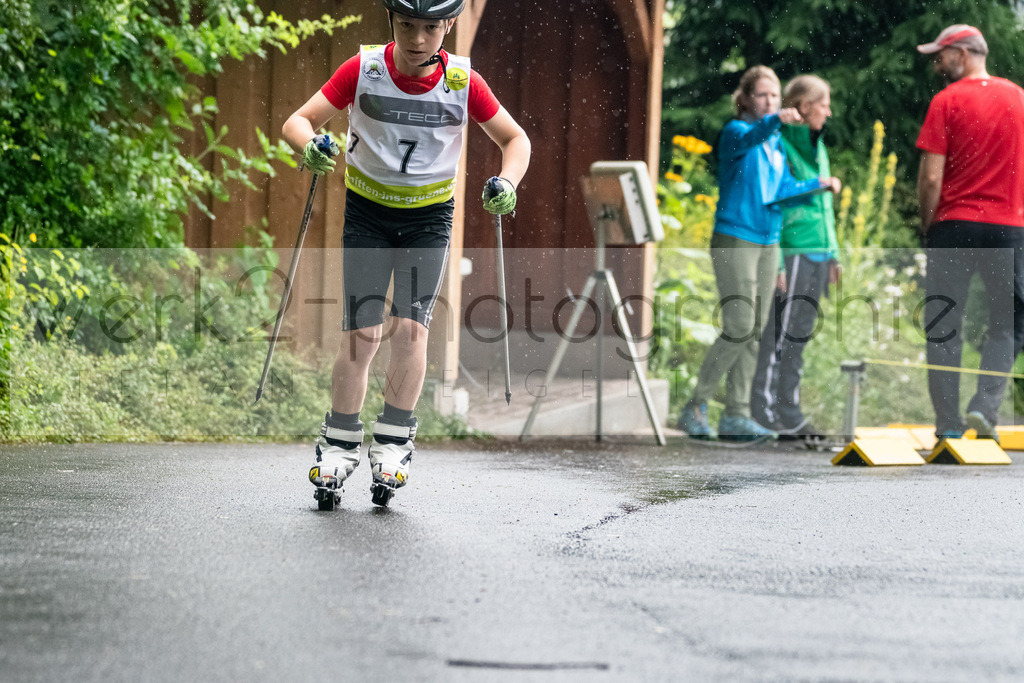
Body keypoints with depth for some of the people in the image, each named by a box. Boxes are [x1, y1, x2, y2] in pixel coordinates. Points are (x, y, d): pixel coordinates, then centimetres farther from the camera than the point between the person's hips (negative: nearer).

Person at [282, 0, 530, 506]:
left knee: (410, 327, -13)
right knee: (361, 334, -8)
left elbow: (515, 139, -1)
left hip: (429, 217, 0)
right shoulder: (364, 70, -15)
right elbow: (298, 122, -12)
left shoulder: (463, 81, -13)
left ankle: (393, 442, 4)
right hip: (367, 212, 0)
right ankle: (339, 446, 7)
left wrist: (507, 184, -21)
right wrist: (311, 147, -35)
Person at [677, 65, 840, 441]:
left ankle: (736, 416, 10)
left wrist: (819, 183, 12)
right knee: (739, 327, -14)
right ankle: (695, 407, -6)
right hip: (734, 240, -7)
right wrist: (775, 122, -50)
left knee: (755, 332, 6)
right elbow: (748, 139, -33)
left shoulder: (777, 142, 14)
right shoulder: (735, 132, -8)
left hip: (768, 243, 8)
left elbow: (784, 189, 10)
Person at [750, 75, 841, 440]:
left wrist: (833, 254, 19)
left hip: (818, 254, 9)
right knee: (780, 335, -7)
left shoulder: (816, 145, 18)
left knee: (798, 338, 10)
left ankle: (789, 415, 14)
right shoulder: (781, 144, -9)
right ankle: (763, 413, -4)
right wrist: (776, 262, -18)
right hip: (793, 253, -8)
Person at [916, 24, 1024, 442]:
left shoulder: (947, 101, -4)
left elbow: (931, 177, -8)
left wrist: (926, 225, 4)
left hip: (954, 224, -2)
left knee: (944, 327, 4)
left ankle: (948, 421, 2)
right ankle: (985, 407, -6)